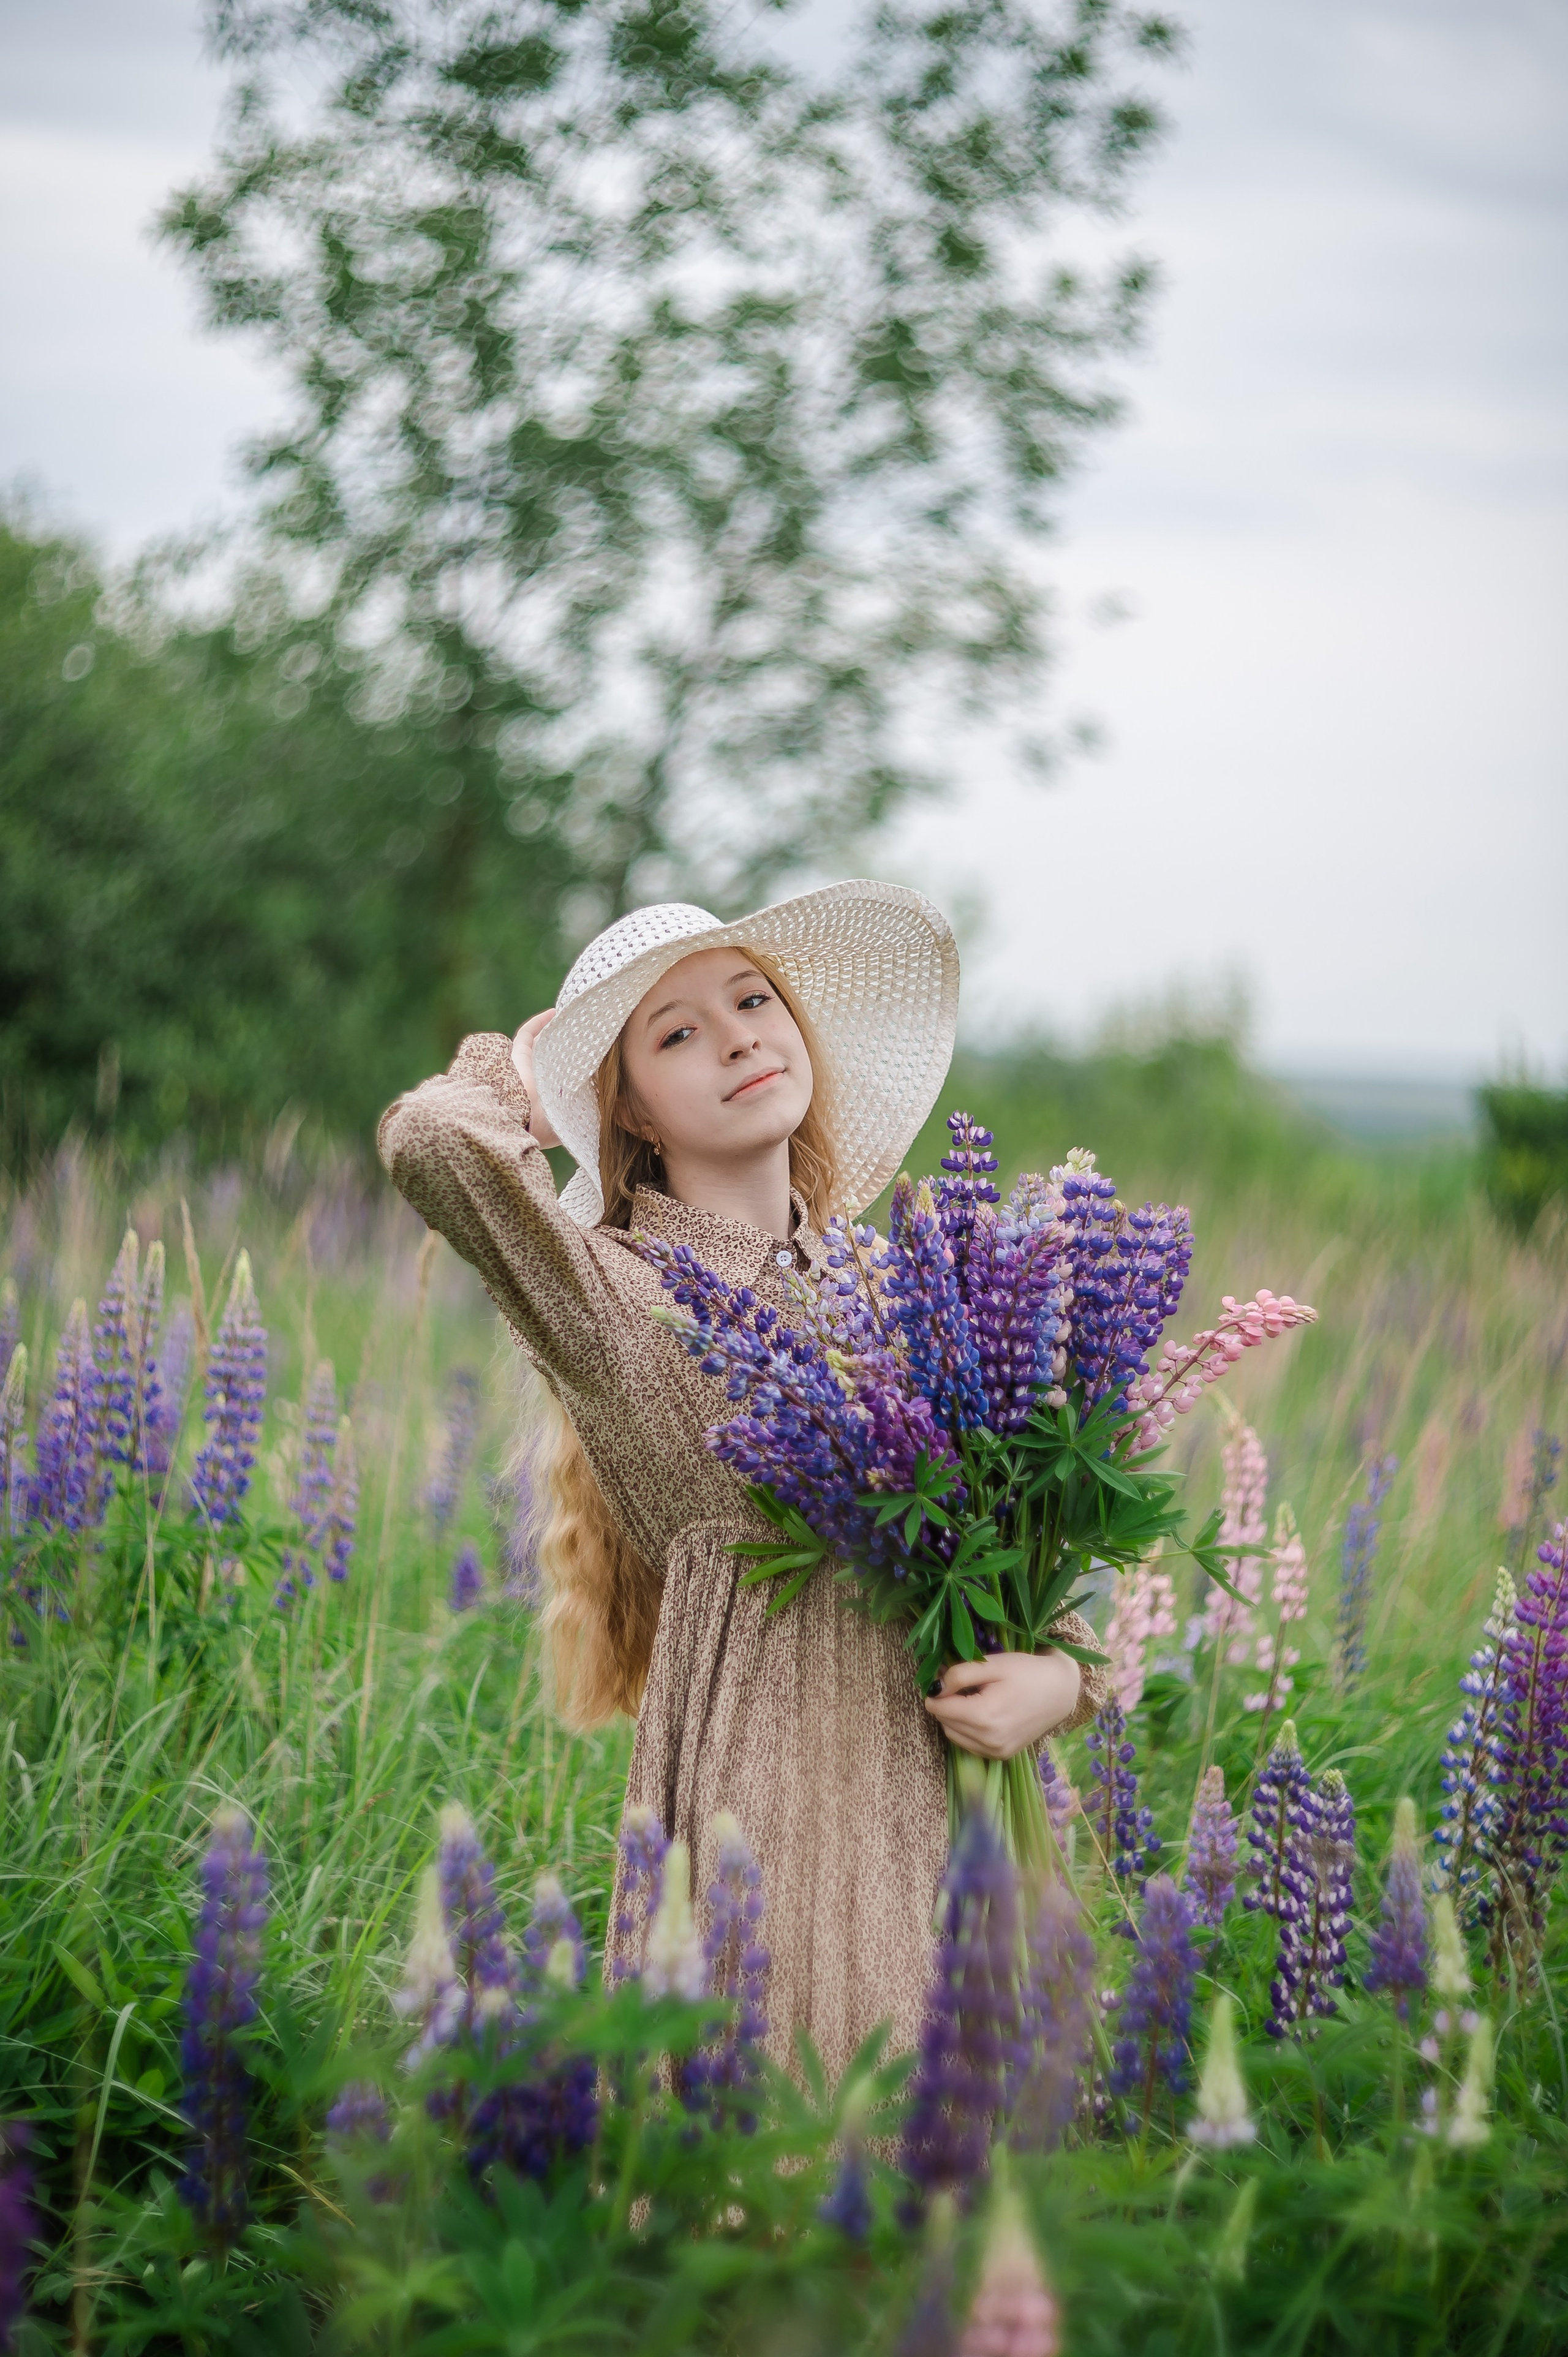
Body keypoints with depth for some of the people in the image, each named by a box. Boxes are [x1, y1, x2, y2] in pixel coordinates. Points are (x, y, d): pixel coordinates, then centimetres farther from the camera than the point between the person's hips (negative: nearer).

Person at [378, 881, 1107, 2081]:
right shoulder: (618, 1300, -4)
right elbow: (430, 1140, -22)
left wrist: (1062, 1672, -3)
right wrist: (524, 1074, 1)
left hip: (945, 1789, 5)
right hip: (762, 1788, -5)